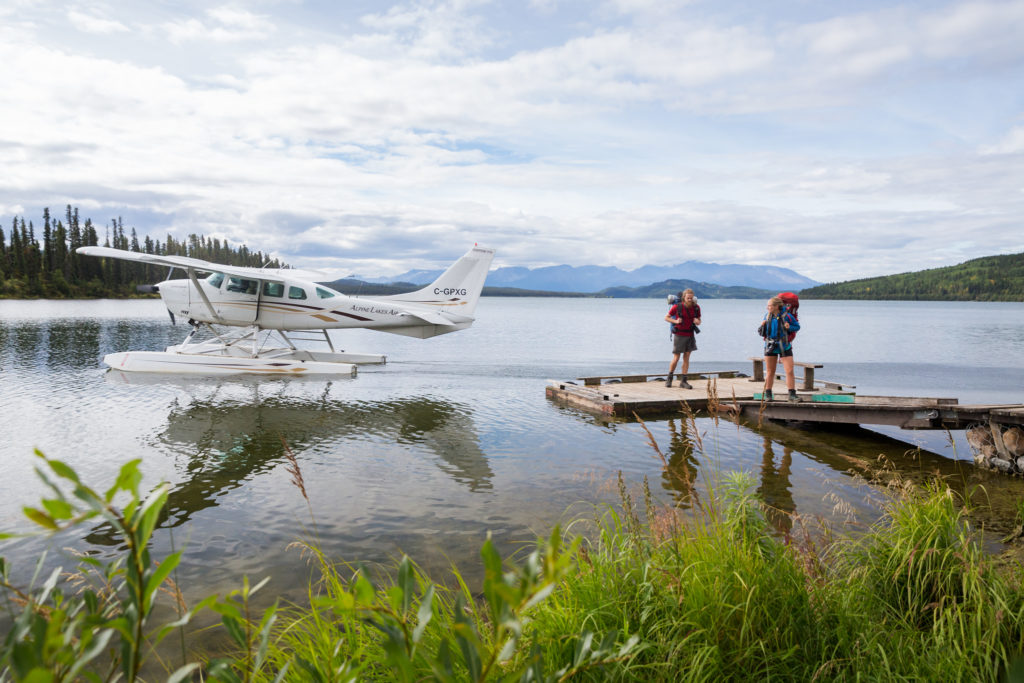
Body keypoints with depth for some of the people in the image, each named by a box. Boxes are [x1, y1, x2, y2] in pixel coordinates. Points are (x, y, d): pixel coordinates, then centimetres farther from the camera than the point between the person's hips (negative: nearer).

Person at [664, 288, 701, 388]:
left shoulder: (696, 307, -5)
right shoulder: (677, 307, -14)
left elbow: (699, 321, 7)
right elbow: (666, 318, -4)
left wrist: (697, 322, -17)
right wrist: (676, 321, -21)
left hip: (690, 335, 3)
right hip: (679, 335, -3)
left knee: (686, 358, 3)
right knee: (676, 358, 0)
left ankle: (683, 381, 8)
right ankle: (669, 379, 19)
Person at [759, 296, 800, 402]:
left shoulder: (786, 316, -10)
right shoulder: (767, 316, 1)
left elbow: (797, 326, 3)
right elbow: (763, 333, 9)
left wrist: (789, 327, -17)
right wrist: (762, 326, -13)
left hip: (784, 347, -3)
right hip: (770, 346, 3)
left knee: (790, 371, -7)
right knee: (770, 372, 8)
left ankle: (792, 395, -2)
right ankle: (768, 395, 17)